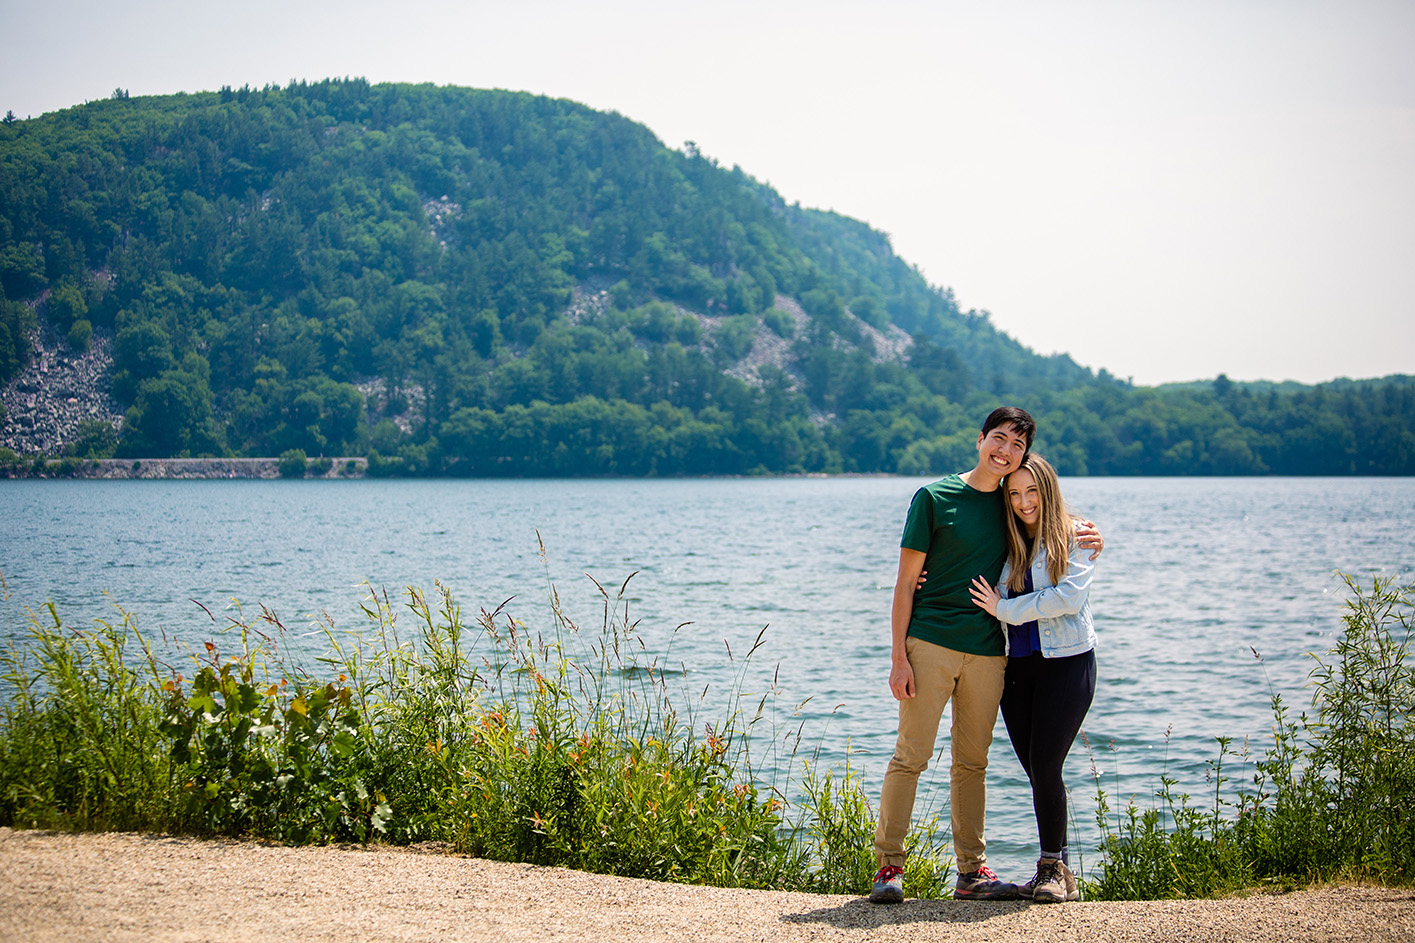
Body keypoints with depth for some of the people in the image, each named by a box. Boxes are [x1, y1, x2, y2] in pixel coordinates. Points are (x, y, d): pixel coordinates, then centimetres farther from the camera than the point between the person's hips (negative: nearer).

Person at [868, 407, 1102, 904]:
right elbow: (905, 583, -3)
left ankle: (971, 872, 16)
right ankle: (889, 867, 2)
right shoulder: (933, 497, -2)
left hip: (988, 652, 5)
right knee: (910, 755, -5)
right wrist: (898, 657, -10)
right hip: (930, 643, -4)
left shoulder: (1012, 505, 12)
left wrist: (1087, 540, 5)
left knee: (972, 764, 10)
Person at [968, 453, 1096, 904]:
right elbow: (990, 597, 16)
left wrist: (1005, 609, -11)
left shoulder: (1075, 536, -1)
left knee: (1044, 766, -10)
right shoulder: (1009, 545, 15)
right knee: (1037, 771, 4)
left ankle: (1052, 868, 4)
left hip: (1066, 662, -5)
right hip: (1018, 666, 5)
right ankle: (1058, 872, 13)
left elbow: (1069, 597, -14)